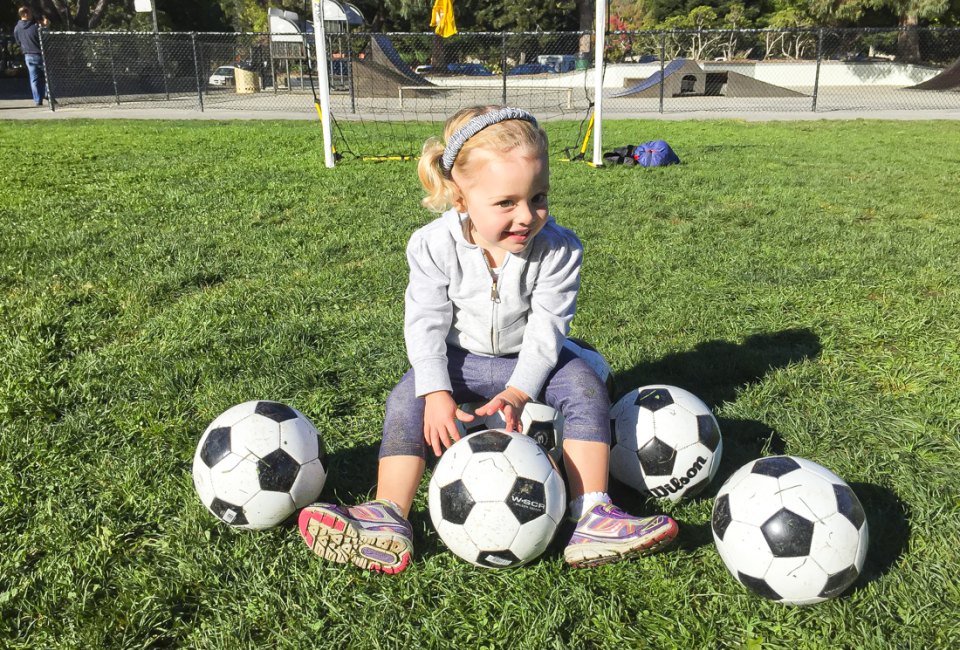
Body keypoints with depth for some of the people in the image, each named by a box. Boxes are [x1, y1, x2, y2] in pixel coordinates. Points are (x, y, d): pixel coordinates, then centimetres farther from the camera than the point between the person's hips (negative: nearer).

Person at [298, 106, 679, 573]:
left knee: (584, 386, -24)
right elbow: (425, 324, -16)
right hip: (460, 359, 1)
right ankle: (388, 518, -23)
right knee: (408, 399, -22)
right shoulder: (434, 246, -19)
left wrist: (517, 393, -31)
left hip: (528, 360, 0)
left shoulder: (558, 249, -21)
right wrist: (437, 392, -28)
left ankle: (592, 517, -25)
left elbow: (546, 328, -20)